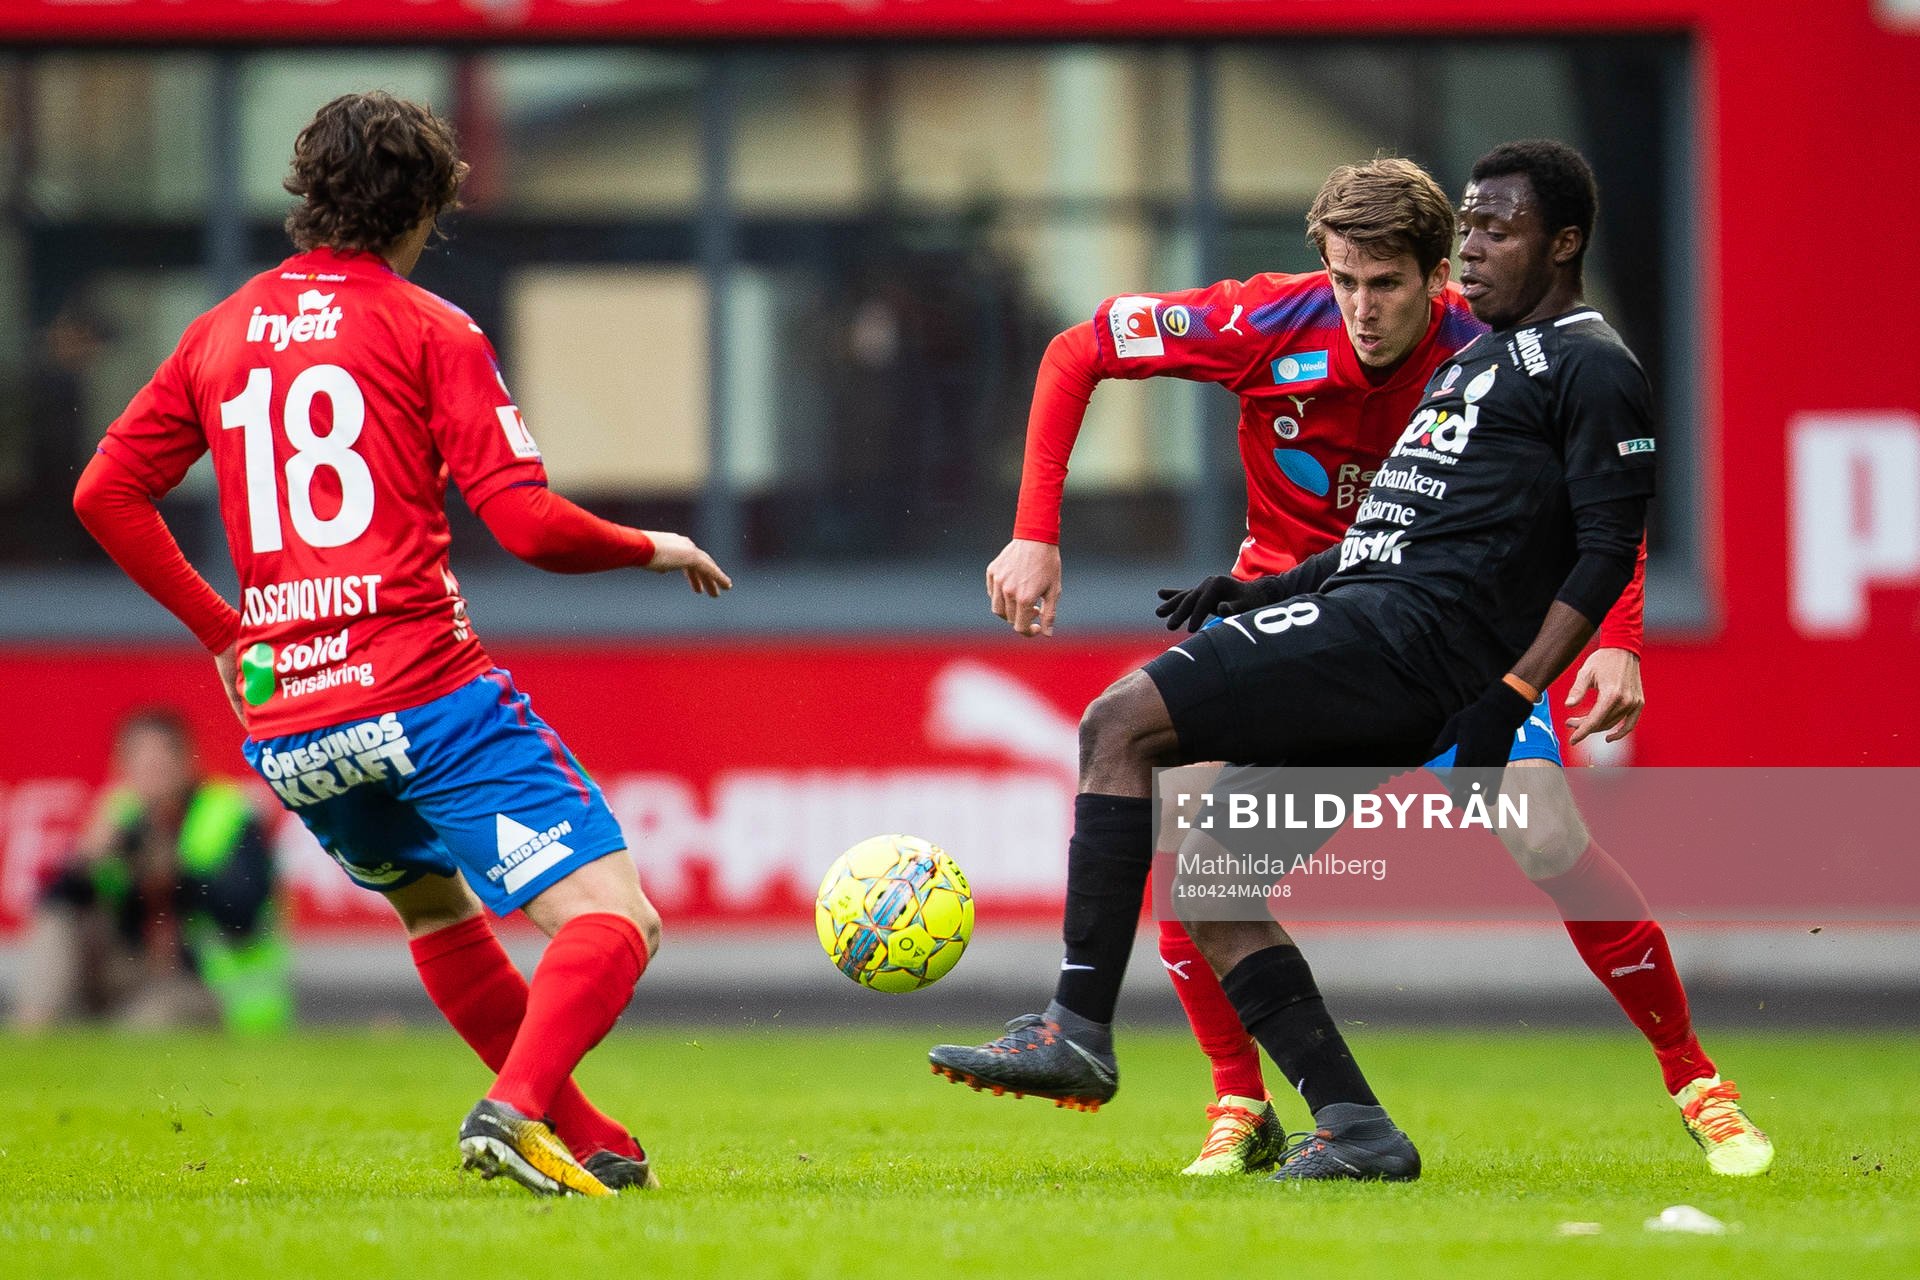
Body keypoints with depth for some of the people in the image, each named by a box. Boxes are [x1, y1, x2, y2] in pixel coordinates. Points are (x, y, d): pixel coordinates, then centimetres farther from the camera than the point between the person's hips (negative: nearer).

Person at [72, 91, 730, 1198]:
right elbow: (530, 525, -8)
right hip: (426, 692, -6)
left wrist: (221, 630, 24)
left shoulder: (221, 332, 15)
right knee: (616, 921, -10)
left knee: (437, 907, 30)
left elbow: (106, 494, 17)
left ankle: (588, 1144, 30)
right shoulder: (426, 328, -1)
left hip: (284, 726, 7)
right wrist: (655, 549, 10)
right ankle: (519, 1109, -34)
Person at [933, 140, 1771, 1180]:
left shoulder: (1590, 365, 0)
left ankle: (1079, 1033, -23)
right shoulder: (1473, 359, 28)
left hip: (1406, 633, -10)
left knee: (1121, 724, -19)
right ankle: (1353, 1130, -4)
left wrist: (1508, 701, -17)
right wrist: (1260, 591, 20)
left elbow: (1609, 551, -9)